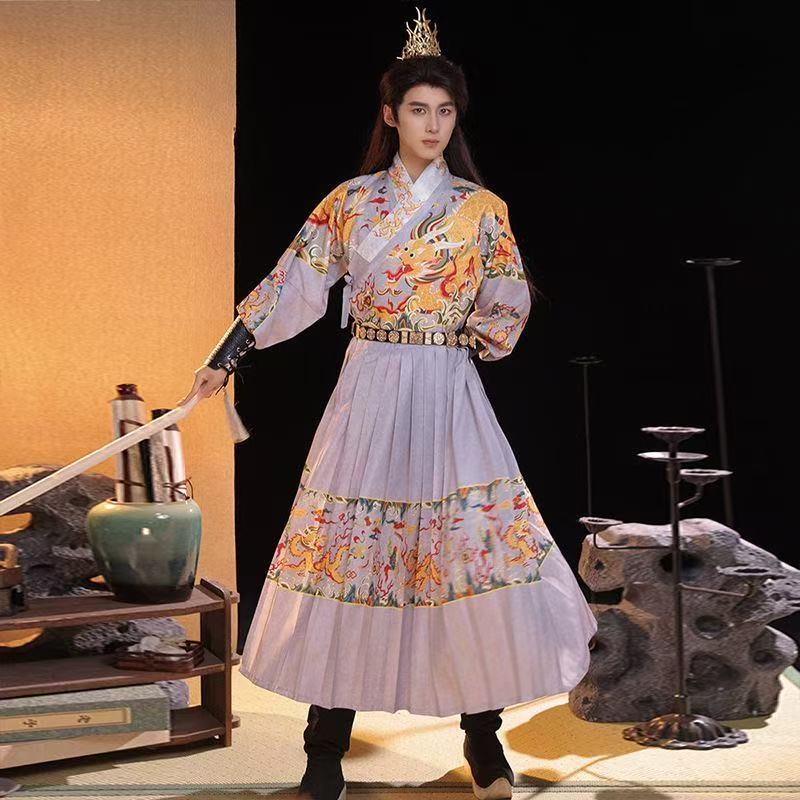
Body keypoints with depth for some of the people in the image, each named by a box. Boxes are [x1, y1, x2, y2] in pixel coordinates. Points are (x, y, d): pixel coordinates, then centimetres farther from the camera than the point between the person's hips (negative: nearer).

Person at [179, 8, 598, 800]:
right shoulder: (349, 201, 6)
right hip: (368, 395, 0)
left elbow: (512, 298, 7)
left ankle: (483, 736, 12)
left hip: (448, 401, 0)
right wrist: (222, 360, 6)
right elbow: (291, 283, 7)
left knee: (472, 550, -4)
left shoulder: (481, 208, 5)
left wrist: (473, 344, -13)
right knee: (345, 554, 0)